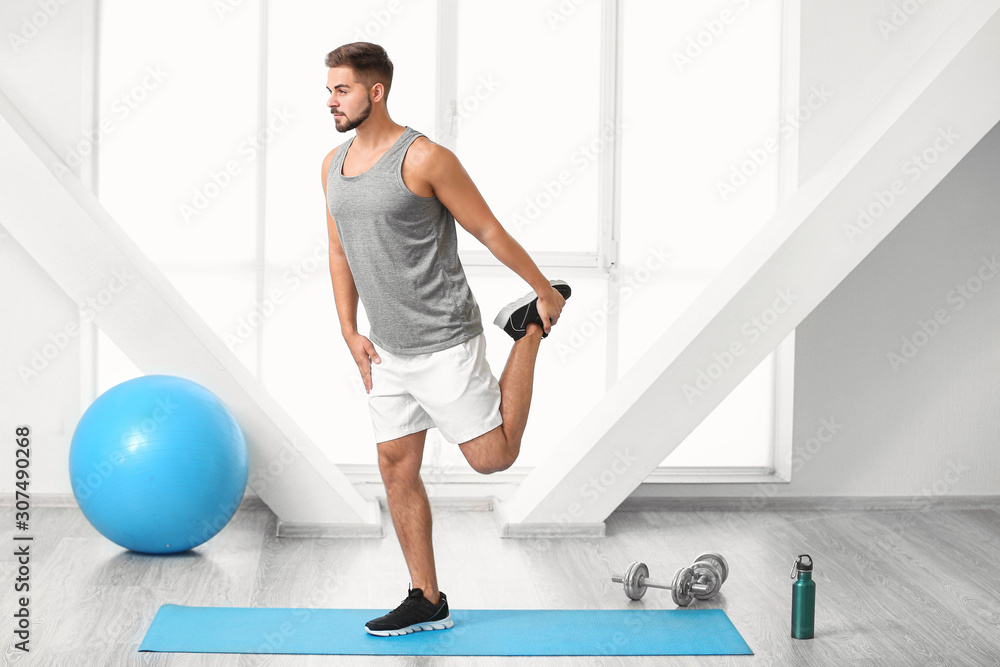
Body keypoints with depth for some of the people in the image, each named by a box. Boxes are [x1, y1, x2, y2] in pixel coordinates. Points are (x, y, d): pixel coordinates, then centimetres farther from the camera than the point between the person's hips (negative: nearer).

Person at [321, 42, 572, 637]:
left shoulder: (423, 158, -16)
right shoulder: (333, 165, 8)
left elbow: (489, 231, -10)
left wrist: (546, 292, -3)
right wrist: (351, 333, 10)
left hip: (444, 345, -7)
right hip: (389, 352, 7)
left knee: (492, 458, -1)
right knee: (397, 469, 7)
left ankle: (531, 328, 20)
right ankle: (427, 602, 18)